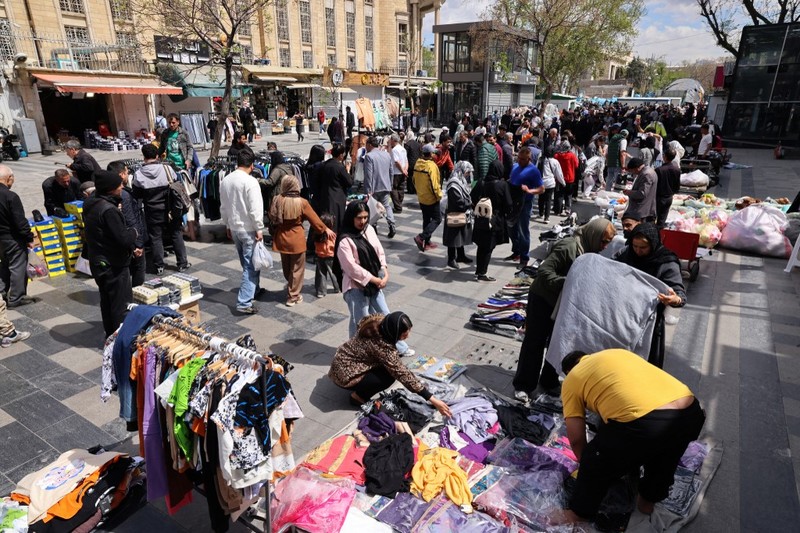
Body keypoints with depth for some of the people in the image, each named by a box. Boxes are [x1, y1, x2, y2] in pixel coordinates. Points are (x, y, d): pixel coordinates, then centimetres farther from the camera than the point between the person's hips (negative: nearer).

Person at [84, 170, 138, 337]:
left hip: (98, 262, 10)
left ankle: (110, 335, 34)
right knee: (122, 304, 2)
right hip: (114, 265, -10)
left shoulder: (90, 204, 5)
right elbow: (124, 239, -27)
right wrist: (133, 232, -7)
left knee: (107, 301, 21)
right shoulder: (109, 210, -24)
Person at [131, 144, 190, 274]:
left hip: (152, 211, 0)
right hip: (170, 209, 0)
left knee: (155, 237, 10)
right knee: (176, 234, 12)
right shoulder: (167, 169, -11)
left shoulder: (138, 174, -11)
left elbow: (136, 194, -2)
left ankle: (159, 266, 16)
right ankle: (182, 263, 17)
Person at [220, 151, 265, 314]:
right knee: (251, 265, -4)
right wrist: (259, 229, -13)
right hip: (249, 229, -8)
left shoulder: (226, 180, 6)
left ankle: (254, 290, 38)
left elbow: (223, 207, 13)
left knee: (246, 263, 21)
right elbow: (255, 209, -20)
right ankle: (244, 302, -6)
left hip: (234, 227, 8)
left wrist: (228, 225, 21)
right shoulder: (250, 181, -17)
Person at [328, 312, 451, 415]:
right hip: (345, 374, -8)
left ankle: (359, 389, 14)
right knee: (390, 375, -16)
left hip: (343, 359, 8)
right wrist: (433, 400, -27)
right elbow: (403, 374, -29)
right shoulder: (383, 347, -31)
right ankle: (358, 396, 1)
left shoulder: (379, 322, -9)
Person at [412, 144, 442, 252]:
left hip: (421, 198, 8)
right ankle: (421, 237, -12)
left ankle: (426, 243, 21)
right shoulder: (431, 166, -21)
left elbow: (414, 180, 13)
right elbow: (433, 184, -24)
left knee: (426, 220, 17)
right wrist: (439, 196, -11)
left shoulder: (417, 164, 3)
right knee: (437, 219, 2)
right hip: (431, 199, -8)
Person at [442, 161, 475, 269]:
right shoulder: (453, 185, -21)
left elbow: (466, 198, 16)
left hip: (463, 215, 10)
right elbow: (459, 202, -25)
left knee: (462, 236, 19)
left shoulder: (462, 182, 11)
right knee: (454, 237, -1)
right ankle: (451, 260, 9)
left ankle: (461, 256, 32)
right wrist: (472, 203, -17)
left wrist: (471, 202, -1)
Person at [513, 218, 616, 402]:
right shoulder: (569, 247, -26)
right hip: (542, 299, -8)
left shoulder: (592, 250, 0)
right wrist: (565, 284, -40)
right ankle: (523, 385, 12)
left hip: (563, 303, 8)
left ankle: (549, 381, 30)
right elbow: (544, 271, -30)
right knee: (534, 343, 1)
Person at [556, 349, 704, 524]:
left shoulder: (572, 379, 16)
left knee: (595, 465, 20)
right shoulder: (618, 353, 33)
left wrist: (588, 465, 34)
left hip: (645, 423, -6)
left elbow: (576, 438, 13)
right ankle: (648, 500, 58)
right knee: (664, 453, 38)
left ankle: (579, 516, 39)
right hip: (692, 414, 7)